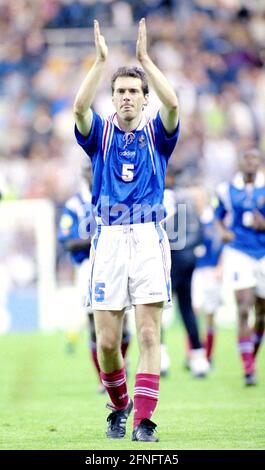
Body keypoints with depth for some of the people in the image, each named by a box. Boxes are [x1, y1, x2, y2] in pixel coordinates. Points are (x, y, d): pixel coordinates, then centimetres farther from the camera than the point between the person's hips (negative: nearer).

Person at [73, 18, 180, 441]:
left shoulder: (156, 133, 10)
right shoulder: (100, 133, 11)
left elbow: (172, 104, -10)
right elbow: (79, 108, -10)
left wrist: (145, 57, -10)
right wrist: (101, 60, -14)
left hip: (149, 237, -1)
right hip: (109, 238, 1)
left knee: (149, 334, -9)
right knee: (107, 340, 0)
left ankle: (143, 420, -10)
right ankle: (119, 406, 24)